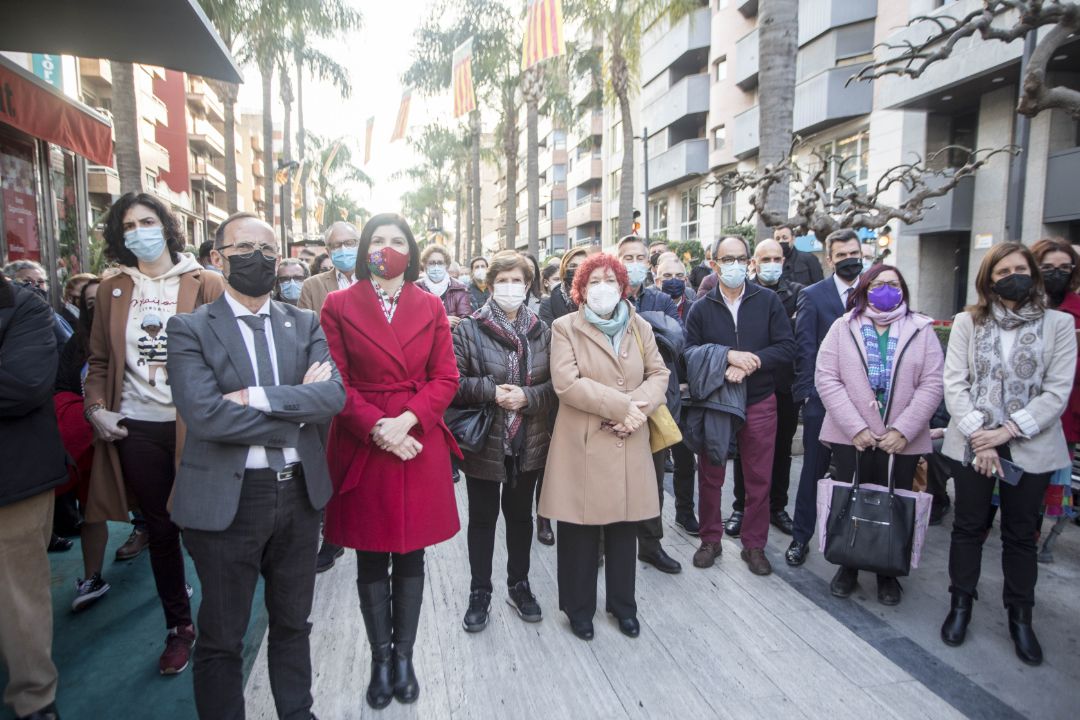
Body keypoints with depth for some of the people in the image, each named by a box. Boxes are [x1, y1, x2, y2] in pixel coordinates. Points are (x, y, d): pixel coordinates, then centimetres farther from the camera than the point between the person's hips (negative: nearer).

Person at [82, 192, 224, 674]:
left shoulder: (205, 285, -3)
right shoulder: (112, 291, 9)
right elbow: (99, 361, 15)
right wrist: (96, 408, 1)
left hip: (194, 425, -3)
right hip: (136, 429, 4)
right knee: (160, 530, 14)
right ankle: (178, 627, 32)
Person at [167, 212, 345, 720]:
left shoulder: (305, 325, 5)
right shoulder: (190, 329, -6)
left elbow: (333, 395, -9)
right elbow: (204, 414, -21)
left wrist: (258, 398, -20)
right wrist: (296, 407, -15)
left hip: (300, 492, 4)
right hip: (226, 499, -3)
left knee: (293, 622, 22)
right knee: (221, 637, 14)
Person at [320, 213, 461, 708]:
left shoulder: (430, 307, 5)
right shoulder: (339, 306, 0)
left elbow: (445, 378, 0)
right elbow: (336, 382, -5)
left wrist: (407, 420, -14)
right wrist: (376, 427, -16)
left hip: (420, 447, 1)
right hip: (362, 447, -1)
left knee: (411, 556, 11)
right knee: (371, 560, 10)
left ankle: (404, 657, 27)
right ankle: (380, 659, 27)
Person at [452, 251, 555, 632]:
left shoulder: (542, 331, 2)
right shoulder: (469, 329, -5)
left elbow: (555, 384, 0)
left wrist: (527, 396, -17)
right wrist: (490, 390, -22)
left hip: (528, 442, 2)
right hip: (484, 441, -2)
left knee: (520, 514, 17)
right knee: (482, 517, 11)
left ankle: (519, 584, 36)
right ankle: (480, 592, 29)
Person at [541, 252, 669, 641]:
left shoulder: (640, 328, 11)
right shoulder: (565, 328, -3)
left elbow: (659, 375, 6)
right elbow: (566, 383, -15)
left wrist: (638, 408, -14)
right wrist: (621, 405, -17)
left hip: (629, 444, 4)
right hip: (582, 445, -4)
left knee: (625, 529, 14)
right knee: (581, 531, 6)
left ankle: (623, 604, 33)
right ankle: (579, 607, 26)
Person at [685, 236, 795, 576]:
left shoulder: (768, 301, 1)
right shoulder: (701, 308, 2)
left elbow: (786, 347, -6)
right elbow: (690, 352, -7)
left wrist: (749, 364, -18)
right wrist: (729, 355, -20)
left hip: (759, 403, 0)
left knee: (759, 479, 8)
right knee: (710, 476, 10)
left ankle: (754, 545, 25)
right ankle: (710, 540, 27)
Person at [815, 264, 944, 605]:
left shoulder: (921, 330, 3)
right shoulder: (843, 327, 2)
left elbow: (932, 385, -3)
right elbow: (826, 378, -6)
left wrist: (903, 430, -12)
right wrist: (856, 428, -12)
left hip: (902, 440, 1)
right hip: (850, 436, 0)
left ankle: (889, 574, 28)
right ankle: (848, 568, 26)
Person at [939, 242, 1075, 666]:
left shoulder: (1058, 325, 1)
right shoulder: (968, 322, 3)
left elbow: (1057, 392, -6)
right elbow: (954, 383, -3)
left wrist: (1008, 430, -16)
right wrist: (977, 435, -13)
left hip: (1031, 448, 0)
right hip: (973, 444, 0)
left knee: (1021, 534, 11)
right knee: (968, 527, 10)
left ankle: (1020, 616, 27)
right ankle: (961, 604, 26)